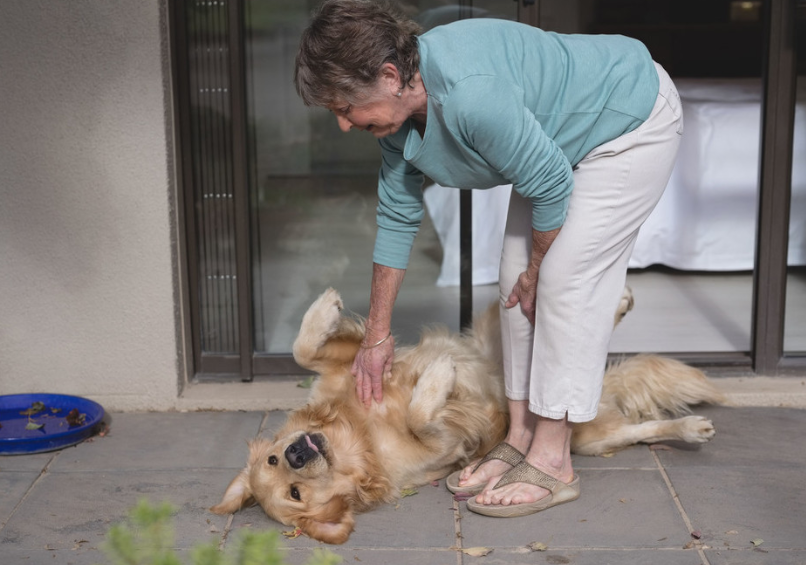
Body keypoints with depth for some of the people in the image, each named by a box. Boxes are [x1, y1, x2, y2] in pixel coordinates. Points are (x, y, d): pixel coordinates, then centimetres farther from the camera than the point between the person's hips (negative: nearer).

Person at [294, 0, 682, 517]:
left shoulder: (471, 95, -38)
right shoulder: (398, 112, -8)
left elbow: (551, 187, -28)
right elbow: (397, 218, 3)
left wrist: (536, 274, -9)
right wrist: (378, 336, 8)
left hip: (636, 122, -9)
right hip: (567, 141, 9)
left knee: (566, 279, -15)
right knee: (516, 273, 4)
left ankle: (552, 463, -8)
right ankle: (521, 437, 13)